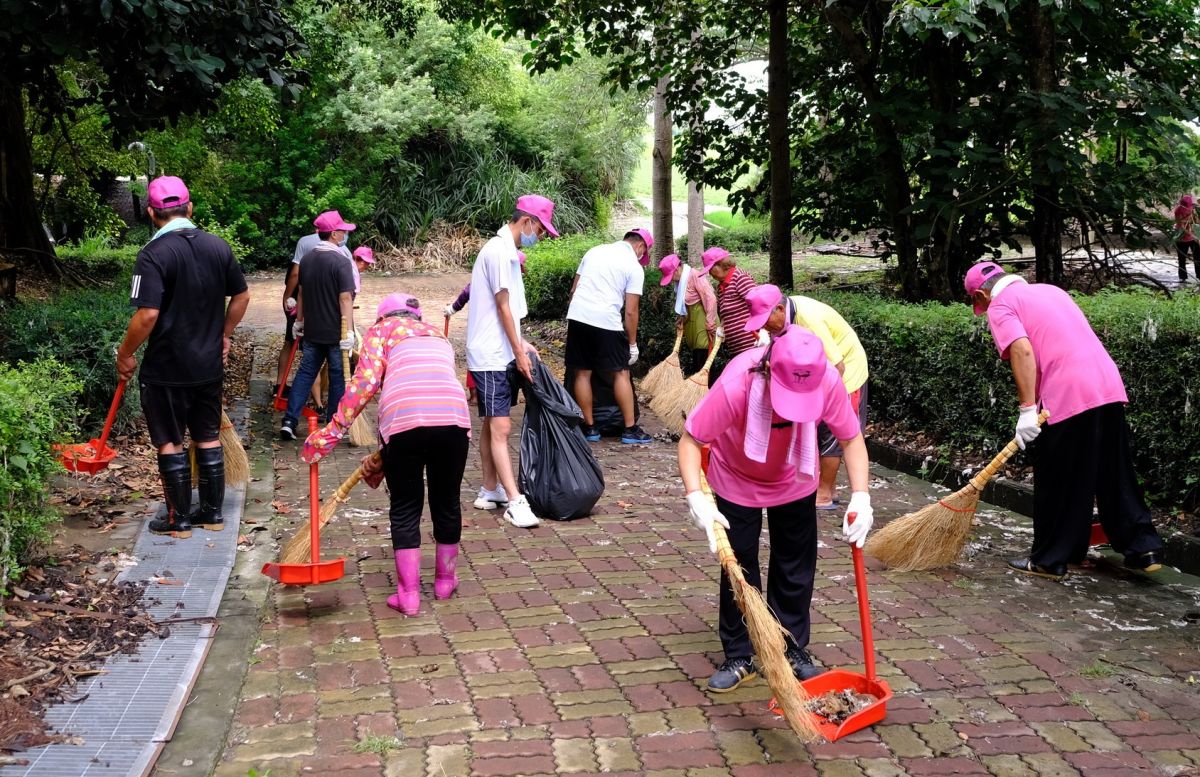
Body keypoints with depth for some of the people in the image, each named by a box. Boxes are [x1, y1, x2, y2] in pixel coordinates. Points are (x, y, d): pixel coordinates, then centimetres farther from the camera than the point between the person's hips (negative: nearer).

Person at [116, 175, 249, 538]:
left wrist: (125, 354, -9)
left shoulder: (154, 253, -17)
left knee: (170, 442, 7)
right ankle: (212, 513, 23)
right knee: (209, 438, 15)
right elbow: (242, 296, 10)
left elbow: (147, 314, -23)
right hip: (210, 365, 6)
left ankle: (179, 519, 15)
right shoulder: (218, 246, 1)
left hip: (166, 369, -5)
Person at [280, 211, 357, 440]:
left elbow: (301, 293, 13)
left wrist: (299, 320, 23)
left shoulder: (307, 259, 5)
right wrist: (348, 331, -21)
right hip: (335, 333, -6)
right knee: (338, 378, 6)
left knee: (305, 373, 11)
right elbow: (345, 298, -20)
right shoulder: (340, 261, -16)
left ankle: (289, 421, 6)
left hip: (312, 331, 6)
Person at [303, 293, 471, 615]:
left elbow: (366, 381, 3)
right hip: (454, 417, 4)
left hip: (404, 419, -4)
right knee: (447, 503, 21)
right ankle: (445, 580, 38)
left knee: (405, 509, 13)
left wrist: (332, 431, 5)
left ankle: (408, 594, 18)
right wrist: (383, 459, 33)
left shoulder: (382, 329, 22)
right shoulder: (437, 336, 36)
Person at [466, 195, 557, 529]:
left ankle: (490, 491, 21)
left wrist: (520, 343, 13)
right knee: (500, 427, -11)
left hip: (496, 354, 10)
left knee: (491, 425, 14)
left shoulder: (504, 250, 16)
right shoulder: (500, 252, -15)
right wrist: (519, 353, -12)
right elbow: (503, 307, -16)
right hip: (492, 356, -10)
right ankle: (515, 501, -14)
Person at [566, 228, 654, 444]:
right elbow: (630, 311, -2)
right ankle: (630, 429, 8)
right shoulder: (635, 267, 2)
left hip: (577, 316, 5)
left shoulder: (594, 251, 17)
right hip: (606, 322, -5)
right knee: (621, 373, 6)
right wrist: (632, 343, 7)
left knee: (582, 373, 10)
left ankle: (589, 428, 15)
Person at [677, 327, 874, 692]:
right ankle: (739, 657, 17)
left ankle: (794, 650, 26)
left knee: (796, 567, 10)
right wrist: (695, 496, -44)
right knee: (738, 568, 3)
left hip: (795, 481, 2)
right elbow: (690, 440, -31)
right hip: (737, 480, -2)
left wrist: (860, 496, -30)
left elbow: (852, 439, -18)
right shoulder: (736, 385, -40)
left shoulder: (828, 381, -32)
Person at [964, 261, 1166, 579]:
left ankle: (1049, 561, 14)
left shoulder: (1000, 306, 2)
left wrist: (1027, 409, -17)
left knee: (1056, 484, 4)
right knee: (1116, 475, 16)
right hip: (1109, 385, 8)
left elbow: (1022, 350, -15)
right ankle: (1144, 548, 17)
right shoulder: (1048, 289, 26)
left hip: (1067, 398, -7)